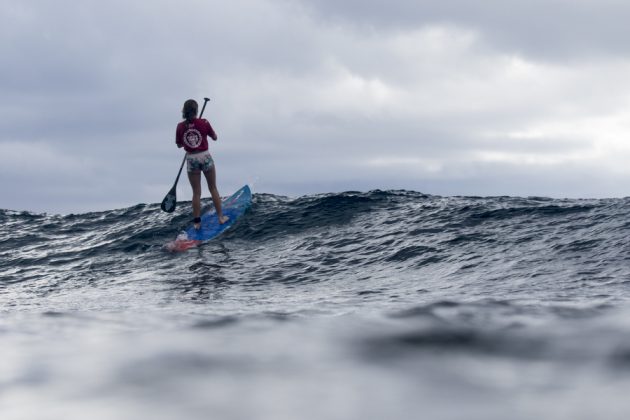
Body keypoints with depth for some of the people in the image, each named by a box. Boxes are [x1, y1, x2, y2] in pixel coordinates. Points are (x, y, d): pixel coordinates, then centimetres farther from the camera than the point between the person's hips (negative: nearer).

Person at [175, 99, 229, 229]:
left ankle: (197, 222, 10)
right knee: (213, 189, 14)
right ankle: (221, 217, 19)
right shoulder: (204, 123, -11)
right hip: (205, 157, -1)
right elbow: (215, 138, 3)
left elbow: (179, 145, 6)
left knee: (196, 192, 10)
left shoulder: (180, 127, -6)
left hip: (191, 159, 1)